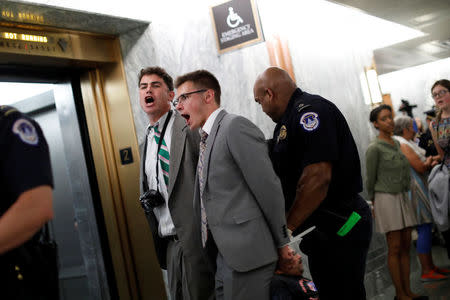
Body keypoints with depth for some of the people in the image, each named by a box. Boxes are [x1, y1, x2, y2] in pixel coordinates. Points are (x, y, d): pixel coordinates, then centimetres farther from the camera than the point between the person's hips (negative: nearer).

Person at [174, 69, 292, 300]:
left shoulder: (235, 126, -14)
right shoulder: (207, 138, 15)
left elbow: (269, 188, -15)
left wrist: (281, 243, -8)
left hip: (247, 253, -9)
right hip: (224, 254, 9)